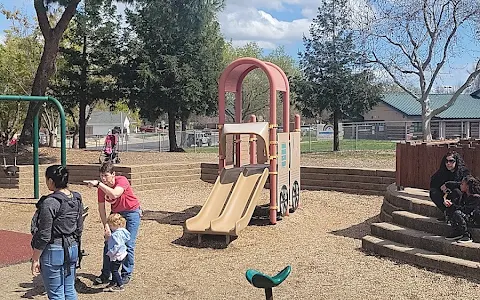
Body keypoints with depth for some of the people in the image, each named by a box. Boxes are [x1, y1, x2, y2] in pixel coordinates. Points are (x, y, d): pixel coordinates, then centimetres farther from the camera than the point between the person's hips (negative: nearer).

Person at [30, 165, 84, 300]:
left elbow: (44, 235, -17)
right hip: (72, 249, 7)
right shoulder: (77, 199, 2)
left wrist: (35, 259, -8)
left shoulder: (50, 203, -20)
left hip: (54, 251, -7)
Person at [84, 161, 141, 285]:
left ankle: (126, 275, 7)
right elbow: (101, 208, -9)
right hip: (116, 213, 5)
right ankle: (105, 274, 9)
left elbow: (114, 194, -47)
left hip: (132, 212, -5)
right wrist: (106, 226, -18)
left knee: (128, 245, -5)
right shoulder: (102, 187, -12)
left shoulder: (122, 180, -27)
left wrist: (98, 184, -47)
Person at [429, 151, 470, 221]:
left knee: (456, 191, -35)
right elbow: (432, 184, 0)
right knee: (433, 192, -19)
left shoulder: (464, 171, -9)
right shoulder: (442, 171, 4)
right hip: (446, 199, 4)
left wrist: (448, 184, -26)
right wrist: (442, 187, -20)